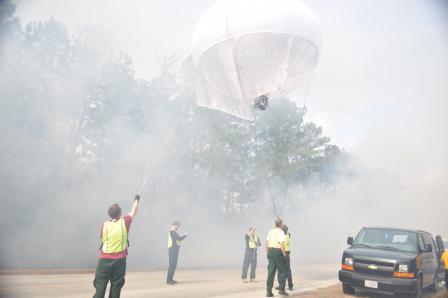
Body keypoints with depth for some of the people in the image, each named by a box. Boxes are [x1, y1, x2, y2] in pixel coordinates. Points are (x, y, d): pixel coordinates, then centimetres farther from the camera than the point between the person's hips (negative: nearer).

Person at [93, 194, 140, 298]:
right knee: (116, 287, 8)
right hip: (119, 260, -1)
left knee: (100, 287, 0)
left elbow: (102, 239, 14)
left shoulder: (104, 225, -1)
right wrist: (136, 200, 30)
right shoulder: (124, 222, -3)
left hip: (104, 260, 1)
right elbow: (133, 211, 13)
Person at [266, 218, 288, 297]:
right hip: (278, 252, -6)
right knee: (282, 271, 10)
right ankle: (281, 289, 9)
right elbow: (282, 245, -18)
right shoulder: (281, 232, -11)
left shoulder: (270, 232, 8)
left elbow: (267, 243, 10)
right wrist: (284, 254, -9)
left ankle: (269, 291, 9)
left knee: (271, 272, 8)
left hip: (270, 251, 6)